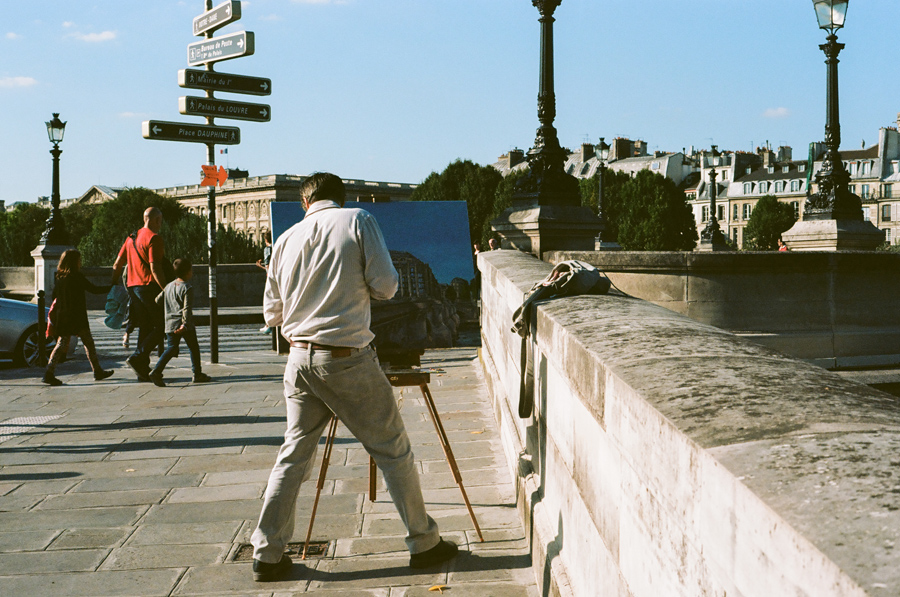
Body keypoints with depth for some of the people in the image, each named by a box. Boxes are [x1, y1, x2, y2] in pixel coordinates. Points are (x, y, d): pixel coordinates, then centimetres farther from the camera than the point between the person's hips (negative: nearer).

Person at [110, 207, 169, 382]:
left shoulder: (132, 238, 16)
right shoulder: (154, 238, -10)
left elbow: (117, 265, 17)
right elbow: (155, 268, -19)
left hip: (133, 287, 8)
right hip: (150, 287, -8)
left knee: (145, 328, 11)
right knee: (162, 327, -2)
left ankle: (143, 370, 10)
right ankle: (137, 357, -15)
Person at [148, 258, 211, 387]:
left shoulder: (169, 286, 12)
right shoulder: (187, 288, -9)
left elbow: (158, 300, 17)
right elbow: (187, 308, -18)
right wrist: (185, 324, -23)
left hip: (170, 324, 6)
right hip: (185, 325, -6)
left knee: (171, 348, 6)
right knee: (194, 348, 9)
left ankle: (157, 371, -12)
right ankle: (197, 374, 14)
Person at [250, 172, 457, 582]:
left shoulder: (287, 239, 8)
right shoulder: (359, 220, -1)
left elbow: (272, 312, 12)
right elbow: (385, 286, -8)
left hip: (300, 359, 4)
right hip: (348, 359, -4)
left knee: (294, 454, 14)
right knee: (392, 450, 8)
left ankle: (267, 555, 18)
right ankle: (424, 543, 17)